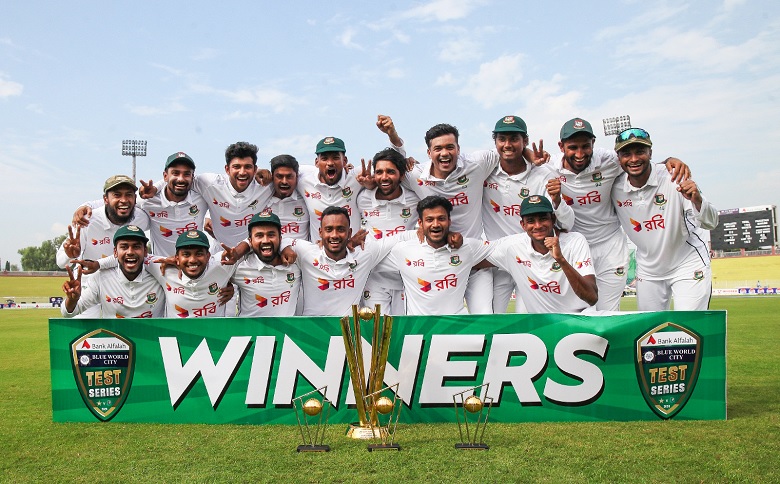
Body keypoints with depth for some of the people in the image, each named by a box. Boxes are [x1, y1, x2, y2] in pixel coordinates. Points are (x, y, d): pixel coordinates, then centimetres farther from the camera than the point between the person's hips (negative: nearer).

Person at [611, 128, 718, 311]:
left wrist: (697, 200, -44)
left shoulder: (675, 179, -21)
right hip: (648, 271, 4)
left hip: (688, 266, -3)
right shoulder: (615, 188, -13)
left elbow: (710, 223, -24)